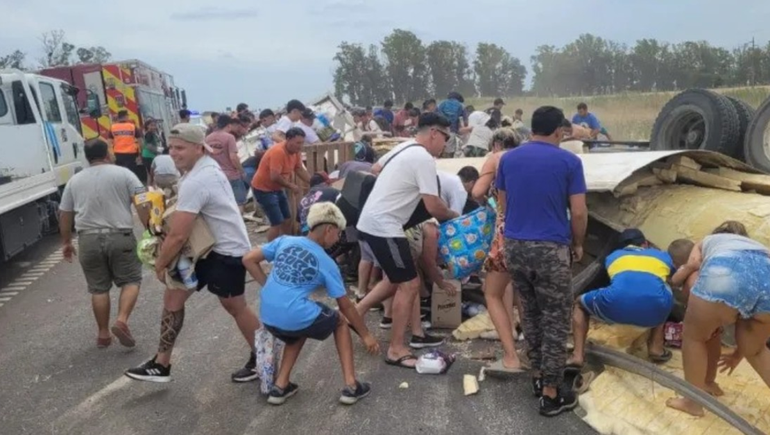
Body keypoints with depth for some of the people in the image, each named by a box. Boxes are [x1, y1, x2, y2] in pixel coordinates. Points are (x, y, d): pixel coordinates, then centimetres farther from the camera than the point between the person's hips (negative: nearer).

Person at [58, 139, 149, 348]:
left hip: (89, 240, 3)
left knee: (98, 288, 12)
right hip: (120, 237, -3)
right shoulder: (124, 174, 1)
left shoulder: (74, 181, 11)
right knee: (131, 281, 10)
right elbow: (142, 204, -9)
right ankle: (122, 321, -8)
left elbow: (64, 216, 15)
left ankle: (103, 334, 18)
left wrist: (66, 242, 26)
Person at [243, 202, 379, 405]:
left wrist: (270, 286, 10)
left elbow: (248, 260, 6)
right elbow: (346, 306, 7)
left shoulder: (284, 241, 8)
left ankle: (280, 386, 27)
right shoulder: (327, 263, 0)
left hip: (268, 317, 5)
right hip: (295, 317, -5)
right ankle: (351, 386, 18)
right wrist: (365, 335, 18)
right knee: (340, 321, 22)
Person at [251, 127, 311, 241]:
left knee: (287, 220, 13)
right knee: (277, 223, -13)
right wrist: (292, 186, -20)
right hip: (263, 189, -9)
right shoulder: (278, 152, -28)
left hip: (277, 188, 9)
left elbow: (300, 170, 8)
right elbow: (275, 177, -33)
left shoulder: (295, 151, -1)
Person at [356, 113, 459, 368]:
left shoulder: (404, 148, 13)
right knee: (409, 285, -4)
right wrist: (454, 216, 2)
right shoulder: (424, 159, -16)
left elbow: (376, 170, 29)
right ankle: (396, 350, 4)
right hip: (383, 227, -10)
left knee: (394, 278, 23)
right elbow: (434, 207, -17)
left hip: (370, 221, 10)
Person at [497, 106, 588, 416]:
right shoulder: (569, 161, -5)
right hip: (551, 248, -4)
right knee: (556, 321, 7)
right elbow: (578, 213, -6)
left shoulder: (508, 159, 6)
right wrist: (578, 244, 10)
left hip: (515, 246, 5)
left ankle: (537, 377, 31)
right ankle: (551, 394, 13)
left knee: (530, 314, 20)